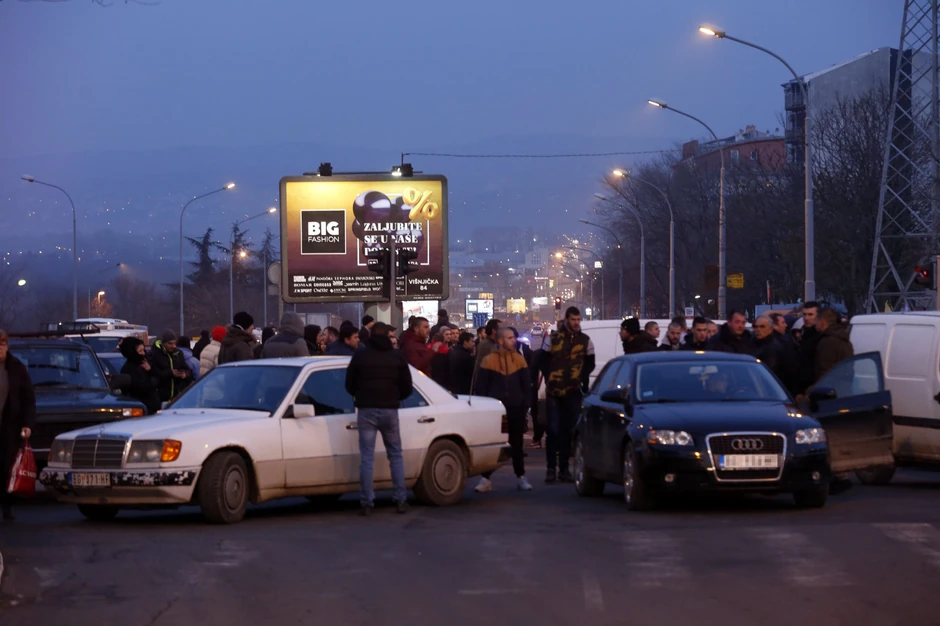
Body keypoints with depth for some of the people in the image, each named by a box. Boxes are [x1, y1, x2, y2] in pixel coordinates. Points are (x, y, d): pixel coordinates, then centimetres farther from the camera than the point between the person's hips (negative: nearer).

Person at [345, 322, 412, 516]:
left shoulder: (360, 356, 1)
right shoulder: (397, 357, 4)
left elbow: (349, 385, 5)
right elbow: (407, 387, 7)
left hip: (366, 410, -1)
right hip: (389, 409, 1)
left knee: (367, 458, 0)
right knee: (396, 455, 11)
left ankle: (366, 503, -3)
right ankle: (400, 500, 6)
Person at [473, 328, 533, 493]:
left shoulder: (519, 359, 6)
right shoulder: (489, 360, -2)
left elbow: (525, 384, 9)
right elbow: (481, 387, 0)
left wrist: (525, 405, 1)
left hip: (516, 410, 2)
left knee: (516, 444, 9)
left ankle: (521, 477, 17)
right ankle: (486, 479, 4)